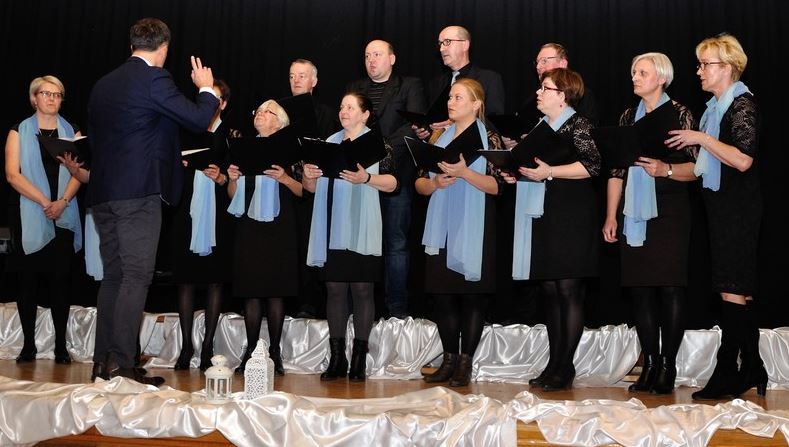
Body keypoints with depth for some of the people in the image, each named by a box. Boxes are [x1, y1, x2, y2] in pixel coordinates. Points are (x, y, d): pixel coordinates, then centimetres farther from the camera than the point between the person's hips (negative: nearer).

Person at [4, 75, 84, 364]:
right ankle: (28, 344, 9)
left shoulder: (71, 132, 12)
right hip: (28, 216, -1)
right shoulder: (19, 132, 7)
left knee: (60, 279, 0)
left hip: (63, 217, 1)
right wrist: (44, 202, -14)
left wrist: (62, 201, -14)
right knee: (28, 279, 1)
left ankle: (61, 345, 4)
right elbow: (12, 174, -4)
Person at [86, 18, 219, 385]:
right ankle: (121, 364, -7)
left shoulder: (103, 83, 16)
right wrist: (206, 88, 11)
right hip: (138, 192, -8)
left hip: (102, 193, 8)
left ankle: (102, 361, 14)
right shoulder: (153, 79, -7)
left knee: (113, 276, 12)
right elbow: (199, 120, -9)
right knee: (137, 276, -6)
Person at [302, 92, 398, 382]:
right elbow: (313, 187, 17)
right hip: (332, 229, 4)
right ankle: (336, 358, 11)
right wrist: (308, 176, -5)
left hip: (362, 230, -4)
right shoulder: (330, 143, 17)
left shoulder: (377, 143, 4)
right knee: (334, 289, 4)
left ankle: (359, 359, 5)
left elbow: (392, 183, -5)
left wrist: (366, 178, -20)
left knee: (362, 289, -1)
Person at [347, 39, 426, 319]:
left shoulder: (410, 86, 8)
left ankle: (397, 306, 6)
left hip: (396, 173, -3)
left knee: (396, 243, 0)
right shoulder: (355, 89, 19)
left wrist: (384, 146, -16)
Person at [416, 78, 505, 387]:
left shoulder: (488, 139, 0)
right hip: (443, 229, 5)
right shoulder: (440, 138, 13)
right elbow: (419, 184, 11)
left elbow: (496, 185, -9)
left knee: (472, 295, 0)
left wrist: (464, 172, -21)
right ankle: (449, 359, 17)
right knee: (443, 294, 6)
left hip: (474, 230, -4)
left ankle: (465, 363, 8)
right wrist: (435, 182, -9)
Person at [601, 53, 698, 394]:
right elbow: (617, 170, 13)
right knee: (640, 288, 4)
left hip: (669, 212, -4)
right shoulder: (628, 117, 15)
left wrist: (665, 169, -21)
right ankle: (649, 364, 13)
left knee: (670, 288, -5)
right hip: (633, 213, 5)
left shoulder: (679, 114, 1)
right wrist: (611, 216, 8)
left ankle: (668, 366, 4)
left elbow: (697, 167, -3)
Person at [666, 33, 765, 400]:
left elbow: (743, 159, -22)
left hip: (738, 207, -9)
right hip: (722, 205, 9)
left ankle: (727, 373, -1)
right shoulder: (717, 106, 16)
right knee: (738, 290, 12)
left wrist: (702, 138, -17)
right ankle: (751, 371, 20)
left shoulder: (742, 104, -11)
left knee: (732, 289, -7)